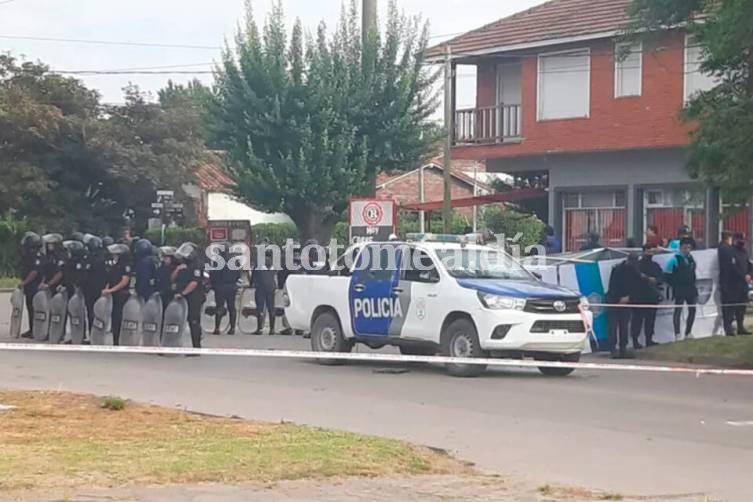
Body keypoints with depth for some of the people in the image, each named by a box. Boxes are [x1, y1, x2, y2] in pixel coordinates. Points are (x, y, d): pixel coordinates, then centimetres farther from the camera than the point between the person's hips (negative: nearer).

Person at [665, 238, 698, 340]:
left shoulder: (691, 259, 15)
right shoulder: (675, 259, -7)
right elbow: (667, 274, -7)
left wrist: (693, 287, 18)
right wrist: (673, 285, -9)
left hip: (690, 289, 8)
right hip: (679, 289, -8)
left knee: (692, 310, 9)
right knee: (678, 310, -9)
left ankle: (688, 333, 19)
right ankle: (677, 335, -12)